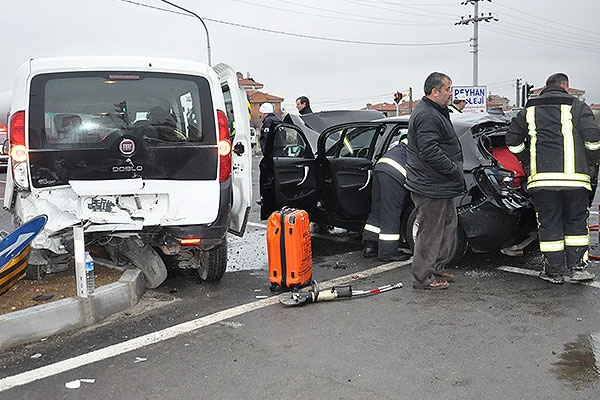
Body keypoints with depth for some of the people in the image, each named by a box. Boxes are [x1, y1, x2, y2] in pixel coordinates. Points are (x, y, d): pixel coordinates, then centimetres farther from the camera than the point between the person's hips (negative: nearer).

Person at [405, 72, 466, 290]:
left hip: (440, 185, 11)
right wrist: (455, 170, -19)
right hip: (430, 188, -11)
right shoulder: (427, 117, -19)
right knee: (430, 232, -3)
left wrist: (455, 171, 19)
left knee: (448, 224, 19)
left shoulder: (435, 113, 18)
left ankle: (436, 268, 30)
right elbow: (430, 152, -27)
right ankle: (423, 278, 8)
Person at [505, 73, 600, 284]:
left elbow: (512, 140, 15)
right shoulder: (578, 107, 5)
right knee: (576, 222, 13)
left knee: (549, 224, 7)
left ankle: (554, 271, 11)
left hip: (541, 178, 1)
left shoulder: (529, 110, 13)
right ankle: (577, 267, 13)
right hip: (575, 177, -1)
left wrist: (528, 163, 22)